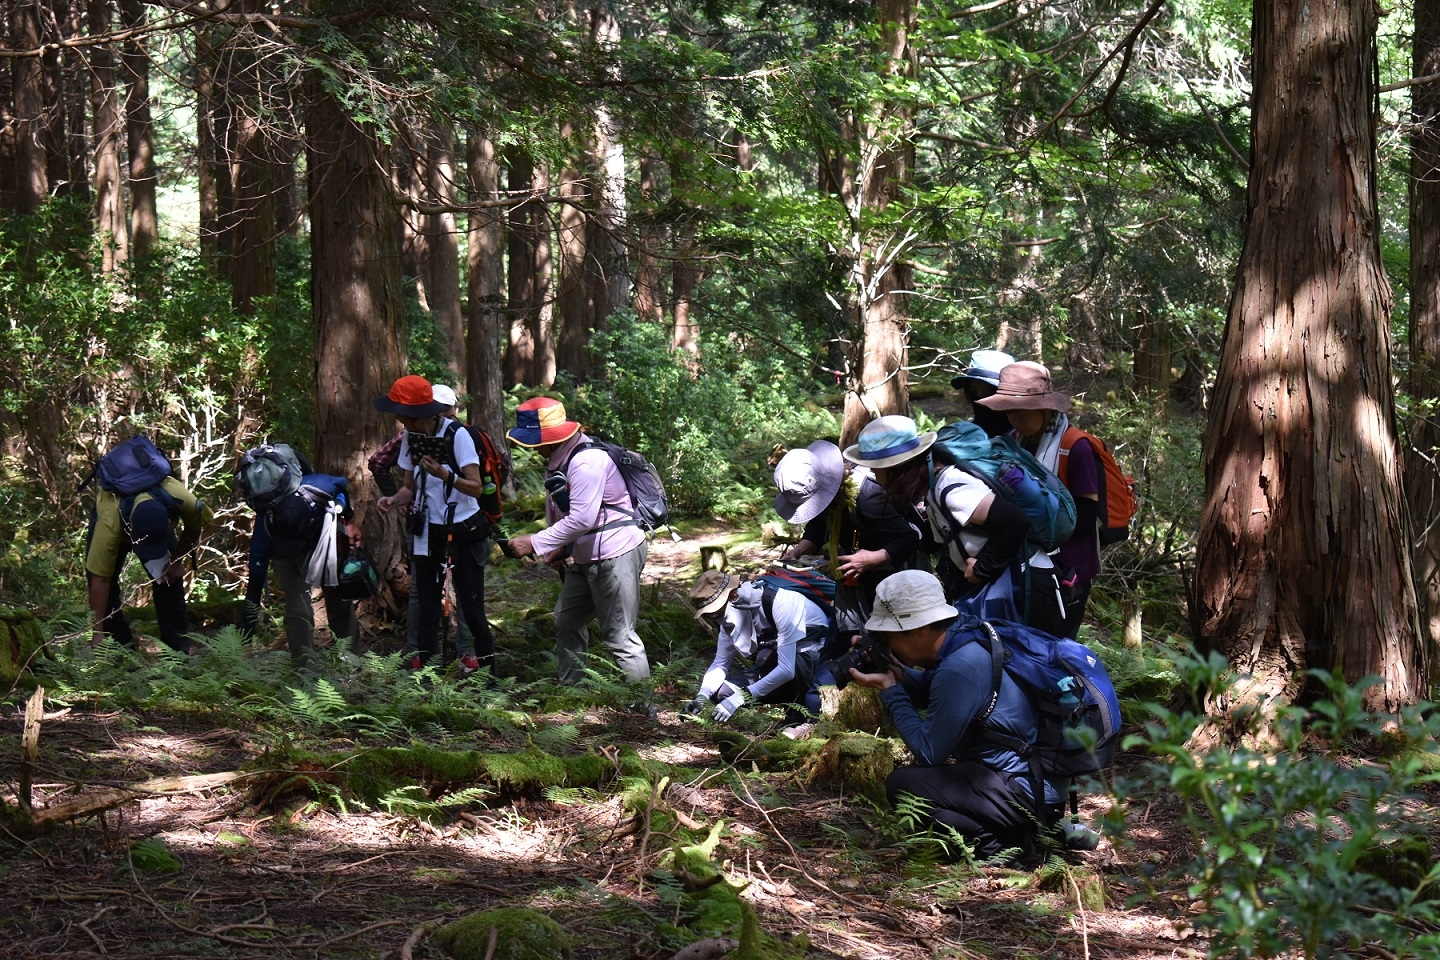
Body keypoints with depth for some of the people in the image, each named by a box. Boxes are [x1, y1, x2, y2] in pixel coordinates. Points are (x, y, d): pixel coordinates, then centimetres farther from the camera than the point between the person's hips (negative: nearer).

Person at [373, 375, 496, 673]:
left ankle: (487, 663, 6)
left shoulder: (457, 435, -15)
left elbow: (476, 487, -18)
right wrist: (393, 501, -11)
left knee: (470, 606, -5)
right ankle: (421, 665, 12)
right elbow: (411, 487, 10)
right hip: (428, 532, 5)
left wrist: (445, 474, -34)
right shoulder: (411, 438, 3)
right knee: (427, 606, 8)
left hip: (463, 531, -5)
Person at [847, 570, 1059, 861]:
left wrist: (889, 690, -9)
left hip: (1026, 791, -10)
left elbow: (928, 753, -17)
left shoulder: (958, 670, -22)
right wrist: (895, 676, 3)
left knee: (900, 785, -14)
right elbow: (927, 694, 22)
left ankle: (997, 844, -10)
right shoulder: (970, 638, 6)